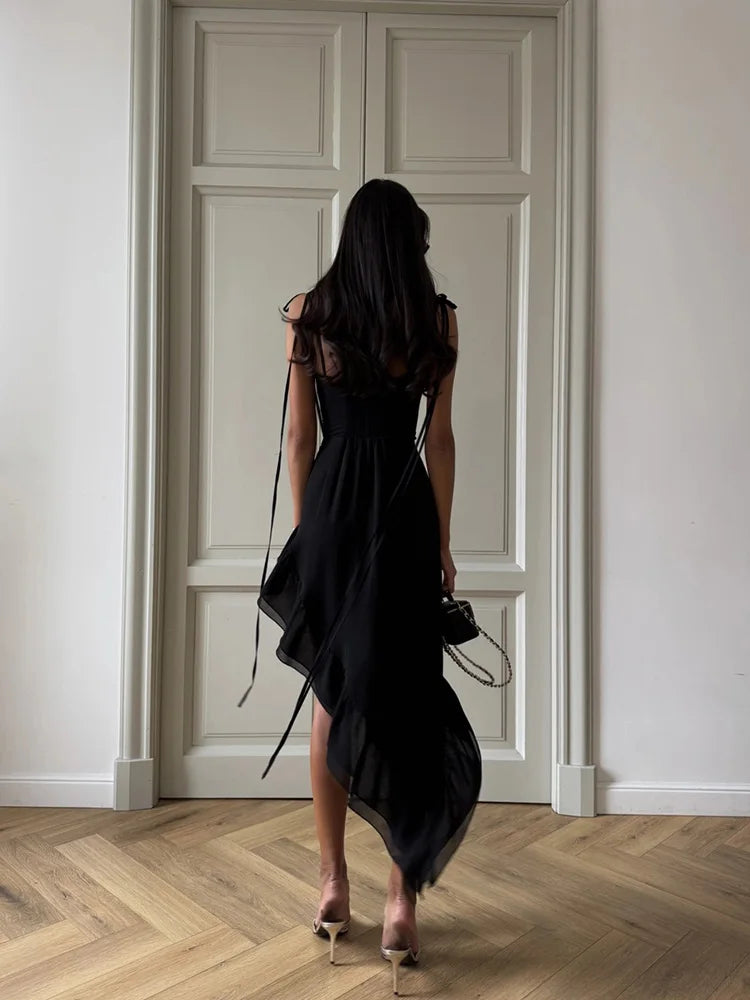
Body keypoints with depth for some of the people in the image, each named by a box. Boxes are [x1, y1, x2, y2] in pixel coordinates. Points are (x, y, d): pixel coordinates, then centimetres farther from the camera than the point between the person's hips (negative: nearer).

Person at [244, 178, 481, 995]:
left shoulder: (307, 312, 3)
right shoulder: (438, 319, 1)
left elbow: (300, 438, 3)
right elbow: (439, 439, 1)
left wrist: (304, 531, 12)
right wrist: (443, 544, 7)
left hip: (330, 507, 1)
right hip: (405, 511, -1)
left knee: (330, 695, 11)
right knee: (402, 695, 6)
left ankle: (333, 887, 22)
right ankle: (402, 899, 10)